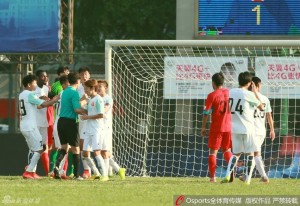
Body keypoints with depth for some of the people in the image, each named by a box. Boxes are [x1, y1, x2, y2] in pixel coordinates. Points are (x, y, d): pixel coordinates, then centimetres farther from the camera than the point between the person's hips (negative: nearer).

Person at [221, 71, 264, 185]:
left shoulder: (230, 92, 4)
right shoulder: (249, 95, -10)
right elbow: (261, 107, 2)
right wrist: (255, 93, 10)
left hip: (234, 128, 5)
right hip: (247, 128, -5)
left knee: (236, 153, 15)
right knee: (250, 153, 7)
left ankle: (227, 175, -2)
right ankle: (248, 179, 3)